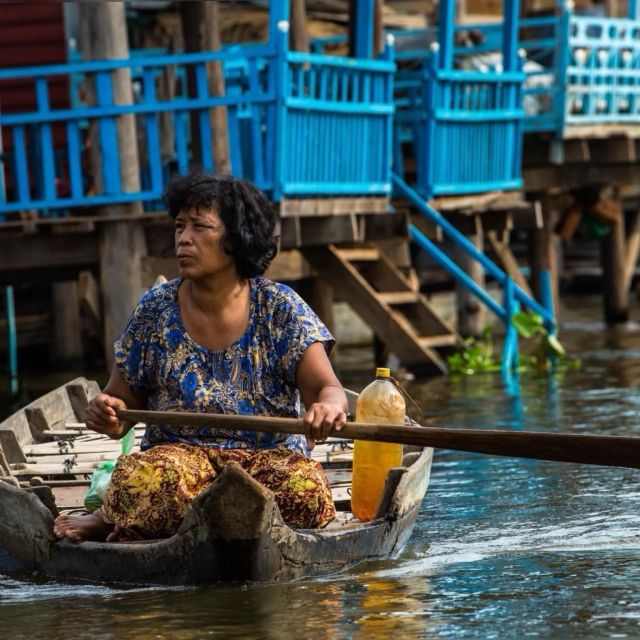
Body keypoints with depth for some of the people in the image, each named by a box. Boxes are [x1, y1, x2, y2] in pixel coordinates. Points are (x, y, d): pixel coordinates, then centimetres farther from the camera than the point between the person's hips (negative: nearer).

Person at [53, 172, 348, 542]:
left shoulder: (280, 309, 0)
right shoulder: (156, 310, 5)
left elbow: (327, 387, -10)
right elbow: (123, 398, 10)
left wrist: (329, 405, -35)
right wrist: (109, 416, -16)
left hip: (268, 456, 2)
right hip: (179, 452, -2)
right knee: (151, 478, -39)